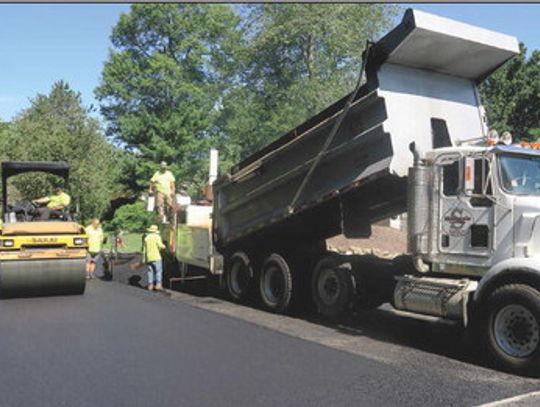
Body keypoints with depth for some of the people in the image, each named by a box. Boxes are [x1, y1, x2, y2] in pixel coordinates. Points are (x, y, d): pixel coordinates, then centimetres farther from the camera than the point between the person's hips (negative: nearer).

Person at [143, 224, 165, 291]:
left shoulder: (146, 237, 10)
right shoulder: (157, 237, -6)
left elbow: (144, 249, 11)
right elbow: (160, 246, -18)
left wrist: (144, 258, 17)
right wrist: (164, 246, 5)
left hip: (148, 258, 5)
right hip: (156, 257, -5)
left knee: (150, 271, 10)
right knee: (158, 271, -1)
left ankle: (150, 285, 8)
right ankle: (158, 285, -8)